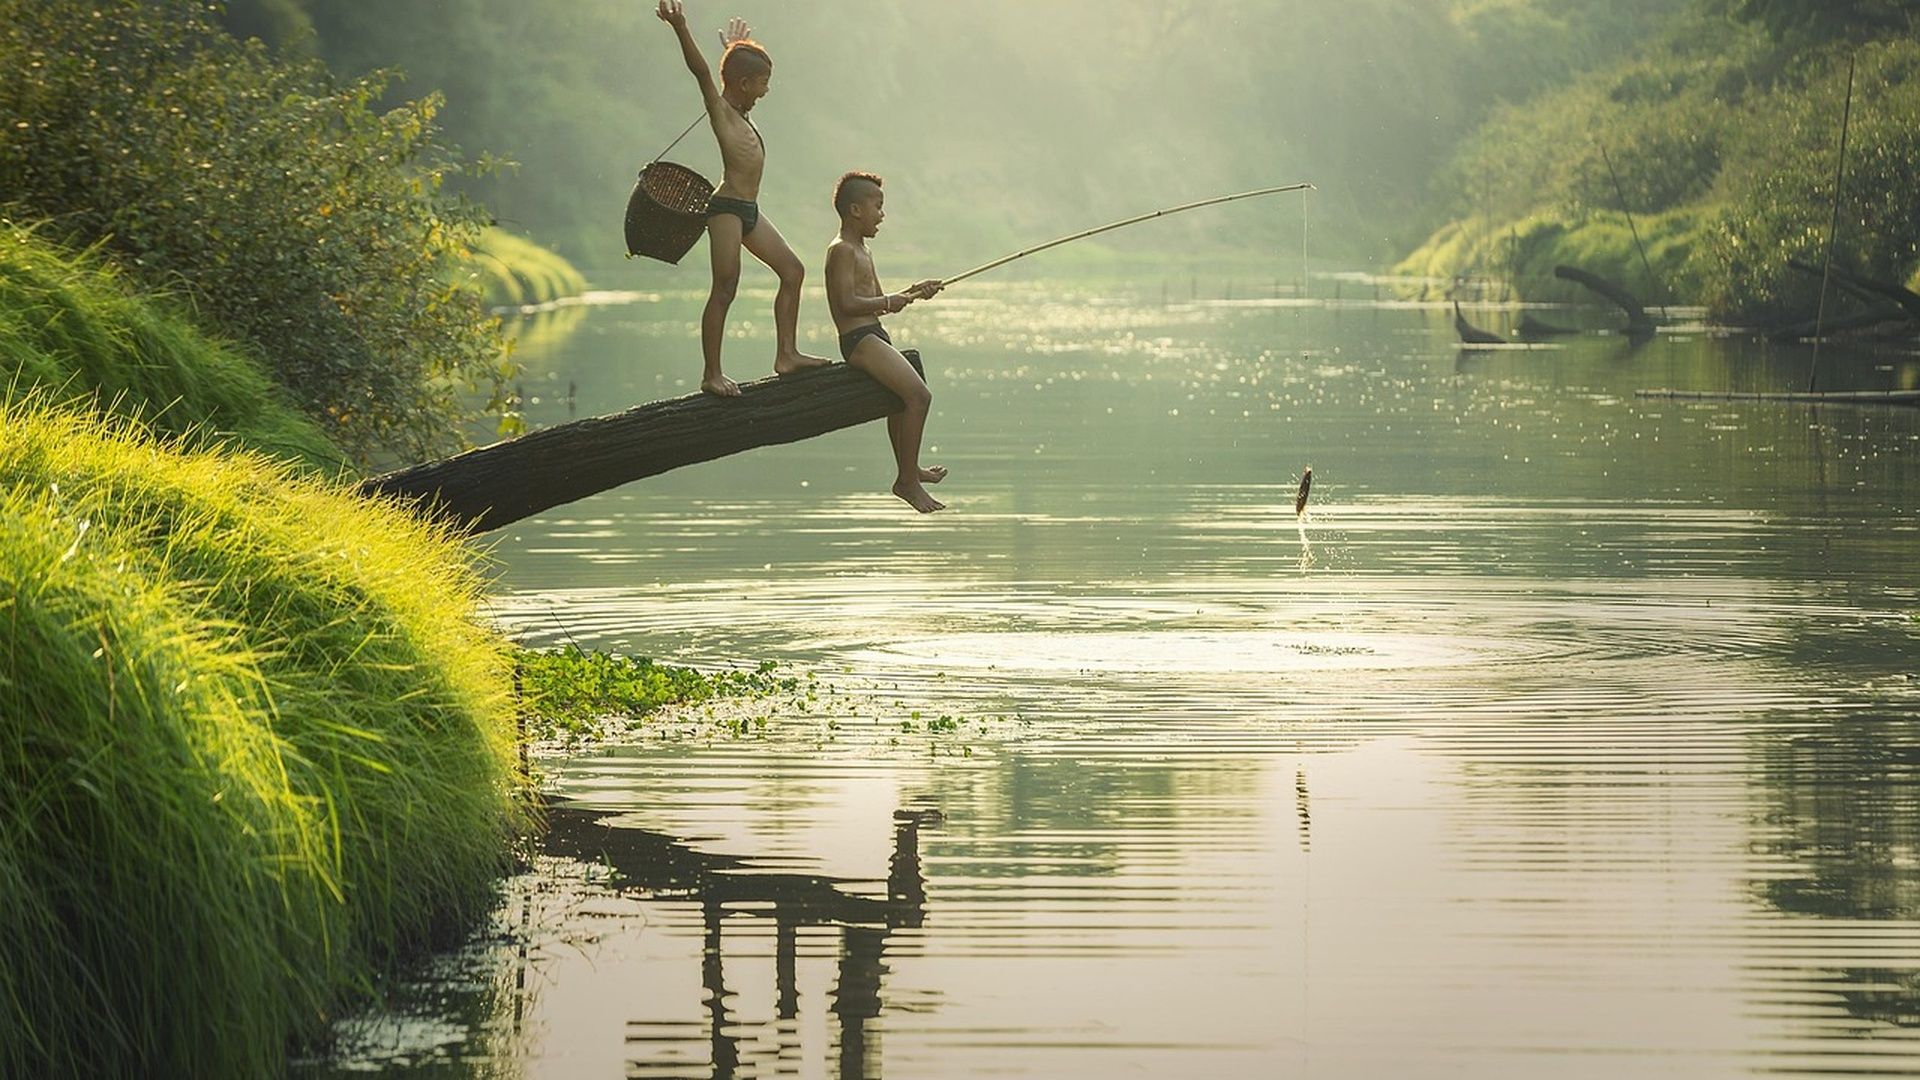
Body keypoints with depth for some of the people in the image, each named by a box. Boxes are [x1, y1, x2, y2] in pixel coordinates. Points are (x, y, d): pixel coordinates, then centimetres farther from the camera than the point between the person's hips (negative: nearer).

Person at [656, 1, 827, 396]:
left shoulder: (738, 110, 18)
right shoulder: (719, 109, -7)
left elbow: (745, 71, 40)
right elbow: (702, 71, -24)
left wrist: (735, 45, 55)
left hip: (749, 213, 10)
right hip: (726, 209, -10)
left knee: (792, 270, 12)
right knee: (725, 290, -10)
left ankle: (786, 354, 16)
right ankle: (711, 375, -9)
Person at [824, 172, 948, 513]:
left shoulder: (862, 251, 20)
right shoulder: (842, 250, -12)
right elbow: (849, 303, -23)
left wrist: (912, 293, 12)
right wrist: (888, 302, -17)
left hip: (874, 335, 11)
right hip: (859, 339, -11)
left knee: (901, 395, 29)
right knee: (918, 394, -21)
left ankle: (909, 471, 48)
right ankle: (908, 480, -18)